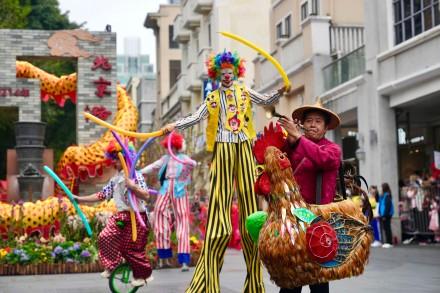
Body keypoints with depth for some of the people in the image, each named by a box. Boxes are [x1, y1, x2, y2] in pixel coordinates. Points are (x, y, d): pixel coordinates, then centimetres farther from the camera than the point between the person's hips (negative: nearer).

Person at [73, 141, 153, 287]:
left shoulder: (135, 175, -12)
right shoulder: (115, 179, 9)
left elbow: (146, 195, -20)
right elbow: (101, 195, 11)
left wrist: (133, 186, -34)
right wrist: (79, 199, 8)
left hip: (136, 217, -7)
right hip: (121, 216, 7)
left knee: (132, 249, -2)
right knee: (105, 237, -5)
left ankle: (144, 275, 18)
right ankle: (112, 266, 14)